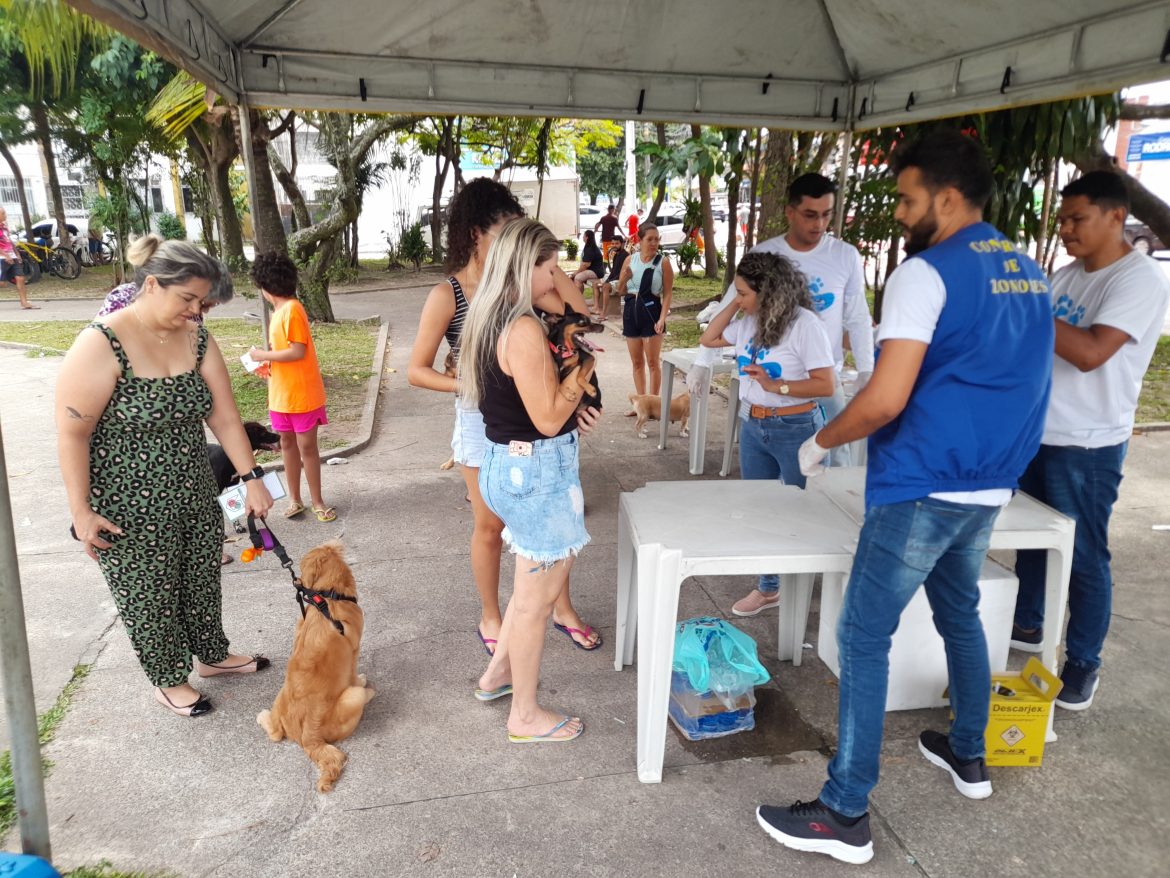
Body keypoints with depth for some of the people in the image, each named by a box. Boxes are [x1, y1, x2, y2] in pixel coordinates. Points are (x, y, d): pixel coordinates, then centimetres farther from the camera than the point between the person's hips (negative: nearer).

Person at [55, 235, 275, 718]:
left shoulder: (197, 339, -3)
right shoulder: (101, 345, -21)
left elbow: (224, 416, -1)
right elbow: (72, 434, -18)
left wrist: (252, 478, -5)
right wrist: (81, 512, -16)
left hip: (195, 496, 6)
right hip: (129, 508, -6)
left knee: (203, 581, 22)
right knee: (149, 596, 13)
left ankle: (212, 655, 45)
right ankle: (168, 680, 34)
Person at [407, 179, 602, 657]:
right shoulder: (447, 295, -11)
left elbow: (578, 313, -4)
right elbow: (417, 371, -10)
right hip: (482, 421, -4)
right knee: (490, 526, 9)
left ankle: (562, 608, 31)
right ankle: (490, 618, 30)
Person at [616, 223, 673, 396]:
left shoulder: (663, 262, -6)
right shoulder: (630, 260, 4)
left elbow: (667, 294, -7)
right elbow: (621, 291, 10)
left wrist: (662, 318, -18)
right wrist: (624, 278, -11)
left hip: (651, 312, -4)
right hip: (631, 312, 4)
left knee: (653, 362, 1)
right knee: (637, 362, 12)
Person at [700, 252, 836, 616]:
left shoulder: (804, 324, -17)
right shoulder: (749, 322, 4)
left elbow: (825, 384, -18)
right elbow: (708, 339, 13)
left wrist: (776, 385, -25)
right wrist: (734, 305, 3)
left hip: (795, 429, -7)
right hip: (753, 426, 8)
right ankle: (768, 588, 30)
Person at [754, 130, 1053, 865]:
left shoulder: (926, 273, -16)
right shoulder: (1031, 276, 11)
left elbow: (886, 400, -24)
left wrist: (822, 441, -8)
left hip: (921, 489, -9)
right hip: (989, 487, 9)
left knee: (865, 638, -2)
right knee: (961, 615, 25)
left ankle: (846, 814, 4)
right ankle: (969, 755, 41)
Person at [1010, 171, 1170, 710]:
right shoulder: (1067, 276, 9)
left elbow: (1090, 352, -27)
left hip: (1086, 446, -8)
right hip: (1035, 432, 8)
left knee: (1084, 557, 3)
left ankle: (1083, 662, 17)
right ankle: (1028, 626, 37)